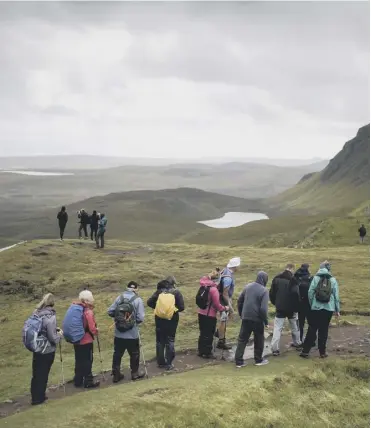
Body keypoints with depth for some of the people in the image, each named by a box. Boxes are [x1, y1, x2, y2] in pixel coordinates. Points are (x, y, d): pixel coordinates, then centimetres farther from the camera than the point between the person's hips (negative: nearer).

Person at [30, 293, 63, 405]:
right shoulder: (50, 317, -23)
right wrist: (60, 334, -2)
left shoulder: (36, 314, -3)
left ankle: (35, 396, 29)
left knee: (36, 373, 17)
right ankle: (39, 398, 19)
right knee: (43, 374, 9)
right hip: (47, 350, -6)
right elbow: (53, 338, -21)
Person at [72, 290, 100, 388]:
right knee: (87, 361, 5)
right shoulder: (88, 312, -19)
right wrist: (96, 331, 4)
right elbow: (92, 328, -18)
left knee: (79, 361, 16)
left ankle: (78, 381, 24)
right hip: (86, 341, -7)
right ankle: (88, 381, 13)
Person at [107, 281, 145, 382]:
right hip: (132, 334, -3)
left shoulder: (119, 298, -2)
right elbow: (140, 318, -15)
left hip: (119, 334, 3)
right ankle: (135, 374, 27)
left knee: (117, 354, 15)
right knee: (134, 354, 15)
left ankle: (116, 375, 22)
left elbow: (110, 311, -2)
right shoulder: (138, 300, -11)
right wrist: (135, 321, 6)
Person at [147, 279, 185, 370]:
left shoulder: (159, 291, 0)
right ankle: (169, 363, 7)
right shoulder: (176, 292, -5)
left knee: (160, 341, 13)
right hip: (172, 319, -2)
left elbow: (149, 302, -4)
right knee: (170, 341, 8)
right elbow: (181, 307, -8)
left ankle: (161, 362, 18)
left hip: (160, 319, 2)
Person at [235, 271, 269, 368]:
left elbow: (239, 301, 10)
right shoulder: (264, 290, -14)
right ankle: (258, 360, 25)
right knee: (259, 340, 14)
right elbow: (263, 308, -20)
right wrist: (266, 321, -7)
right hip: (257, 319, -5)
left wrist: (241, 314, 22)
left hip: (246, 318, 5)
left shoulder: (248, 286, 4)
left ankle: (239, 361, 6)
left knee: (242, 339, 8)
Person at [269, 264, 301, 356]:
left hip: (280, 308, 2)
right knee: (294, 327, 19)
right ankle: (297, 343, 34)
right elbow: (296, 293, -19)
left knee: (277, 328, 2)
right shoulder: (292, 279, -12)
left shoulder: (276, 278, 2)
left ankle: (275, 349, -6)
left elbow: (271, 293, 5)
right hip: (291, 308, -2)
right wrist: (296, 307, -10)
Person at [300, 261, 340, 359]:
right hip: (329, 309, 1)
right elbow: (336, 296, 2)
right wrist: (337, 310, 9)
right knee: (324, 330, 9)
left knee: (312, 330, 6)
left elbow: (310, 292, -6)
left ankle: (305, 351, 6)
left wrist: (311, 304, 9)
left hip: (316, 308, -1)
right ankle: (322, 352, 13)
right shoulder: (333, 280, 1)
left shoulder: (315, 278, -2)